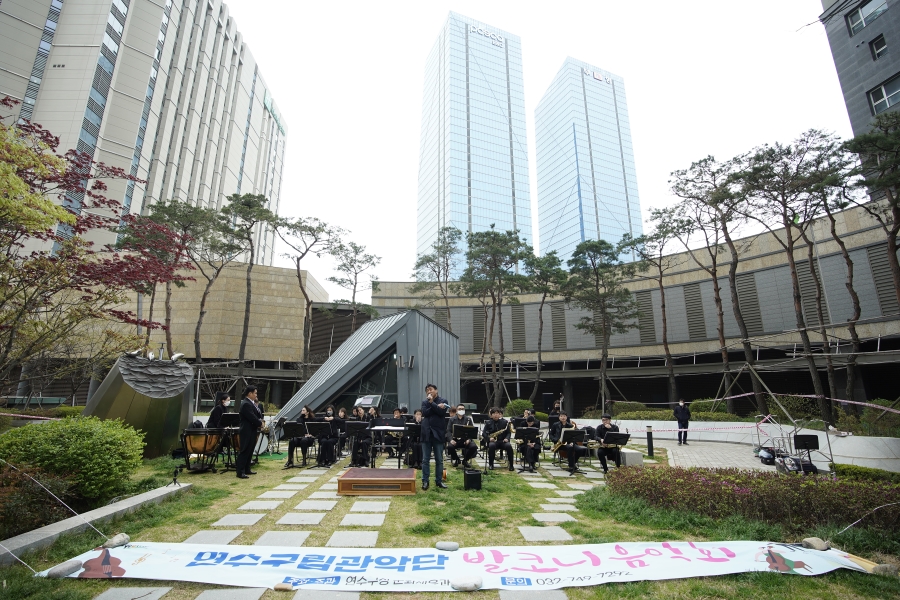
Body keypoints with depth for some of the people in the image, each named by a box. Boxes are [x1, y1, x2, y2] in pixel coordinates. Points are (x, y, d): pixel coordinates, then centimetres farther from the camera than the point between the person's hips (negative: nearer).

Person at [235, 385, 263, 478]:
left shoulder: (249, 403, 13)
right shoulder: (246, 404, -20)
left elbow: (256, 415, 17)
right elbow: (252, 418, -23)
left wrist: (259, 421, -1)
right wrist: (260, 423, -9)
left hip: (251, 431, 10)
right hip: (247, 431, -10)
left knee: (249, 451, 15)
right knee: (244, 451, -5)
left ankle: (247, 469, 23)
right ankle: (240, 472, 0)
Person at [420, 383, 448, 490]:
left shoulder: (443, 401, 2)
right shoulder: (424, 402, 8)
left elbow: (442, 412, -15)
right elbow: (424, 413, -9)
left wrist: (432, 402, -14)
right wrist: (437, 407, -15)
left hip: (438, 433, -1)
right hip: (426, 433, 2)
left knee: (439, 460, 7)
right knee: (425, 460, 6)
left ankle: (439, 480, 19)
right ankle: (425, 481, 15)